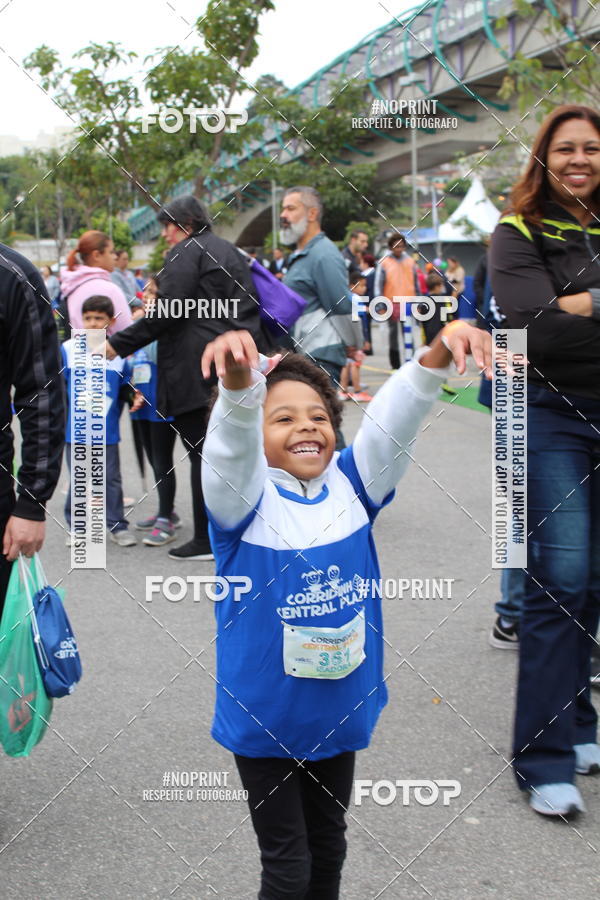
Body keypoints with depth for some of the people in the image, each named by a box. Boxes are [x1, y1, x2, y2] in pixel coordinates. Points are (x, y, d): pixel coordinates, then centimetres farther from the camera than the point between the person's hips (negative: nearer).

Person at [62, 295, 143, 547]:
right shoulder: (68, 350, -2)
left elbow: (124, 387, 9)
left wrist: (133, 395, -12)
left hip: (107, 431, 1)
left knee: (112, 479, 7)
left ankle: (117, 525, 16)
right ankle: (75, 526, 21)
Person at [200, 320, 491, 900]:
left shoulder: (351, 486, -3)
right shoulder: (246, 497, -13)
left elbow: (391, 419, -18)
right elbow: (232, 440, -34)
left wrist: (437, 357, -35)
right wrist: (238, 385, -56)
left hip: (339, 712, 4)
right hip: (264, 718, -4)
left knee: (328, 848, 23)